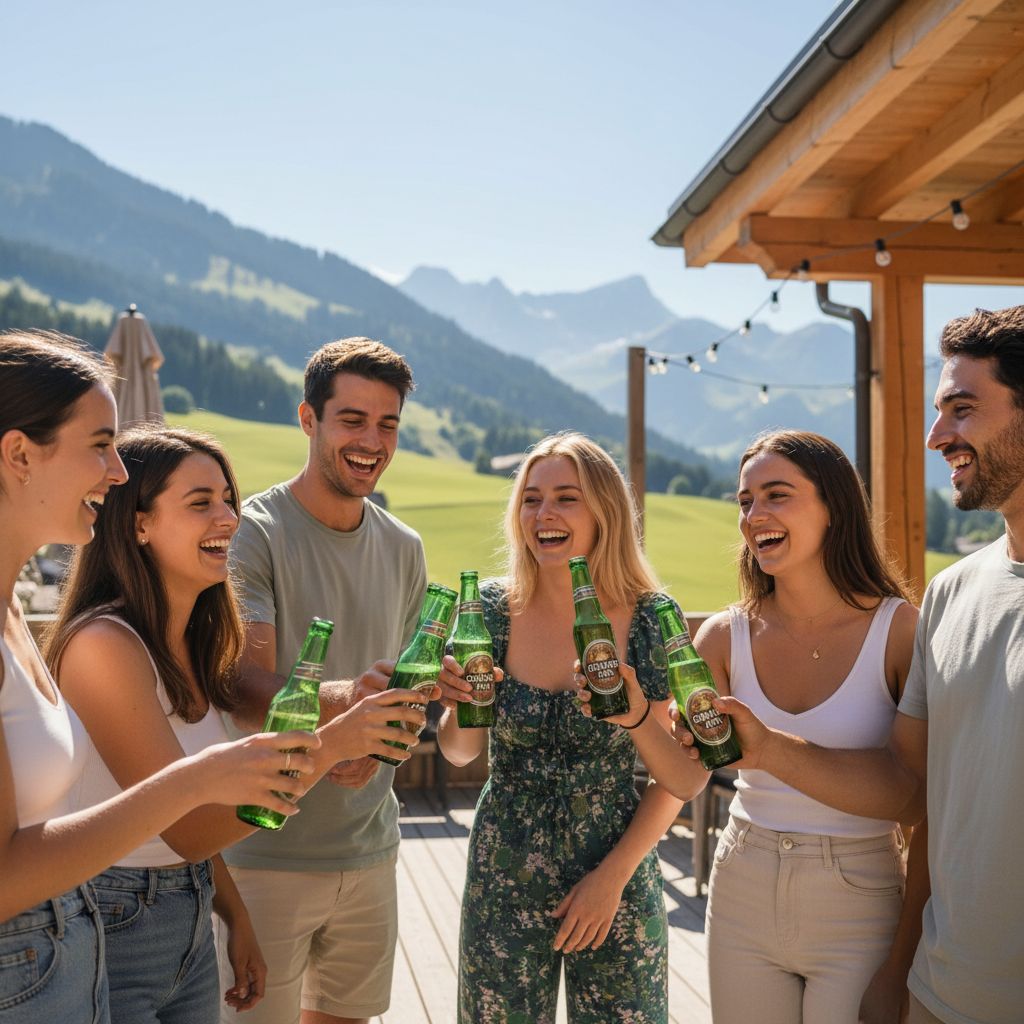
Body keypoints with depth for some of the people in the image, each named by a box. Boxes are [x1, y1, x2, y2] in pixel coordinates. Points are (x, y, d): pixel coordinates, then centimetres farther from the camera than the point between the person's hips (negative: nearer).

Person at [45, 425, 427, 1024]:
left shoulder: (193, 644, 4)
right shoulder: (103, 645, -22)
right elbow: (187, 828, -25)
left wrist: (236, 918, 7)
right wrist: (327, 746, -29)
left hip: (191, 930, 8)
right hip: (107, 935, -8)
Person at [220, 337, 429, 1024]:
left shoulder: (404, 549, 8)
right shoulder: (254, 533, -10)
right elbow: (245, 687, -19)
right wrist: (338, 700, -39)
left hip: (369, 850, 5)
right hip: (267, 853, -5)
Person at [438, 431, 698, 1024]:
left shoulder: (650, 620, -10)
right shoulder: (492, 610, -7)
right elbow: (460, 752, 2)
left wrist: (613, 875, -10)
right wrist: (459, 704, -18)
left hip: (619, 884, -1)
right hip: (504, 883, 1)